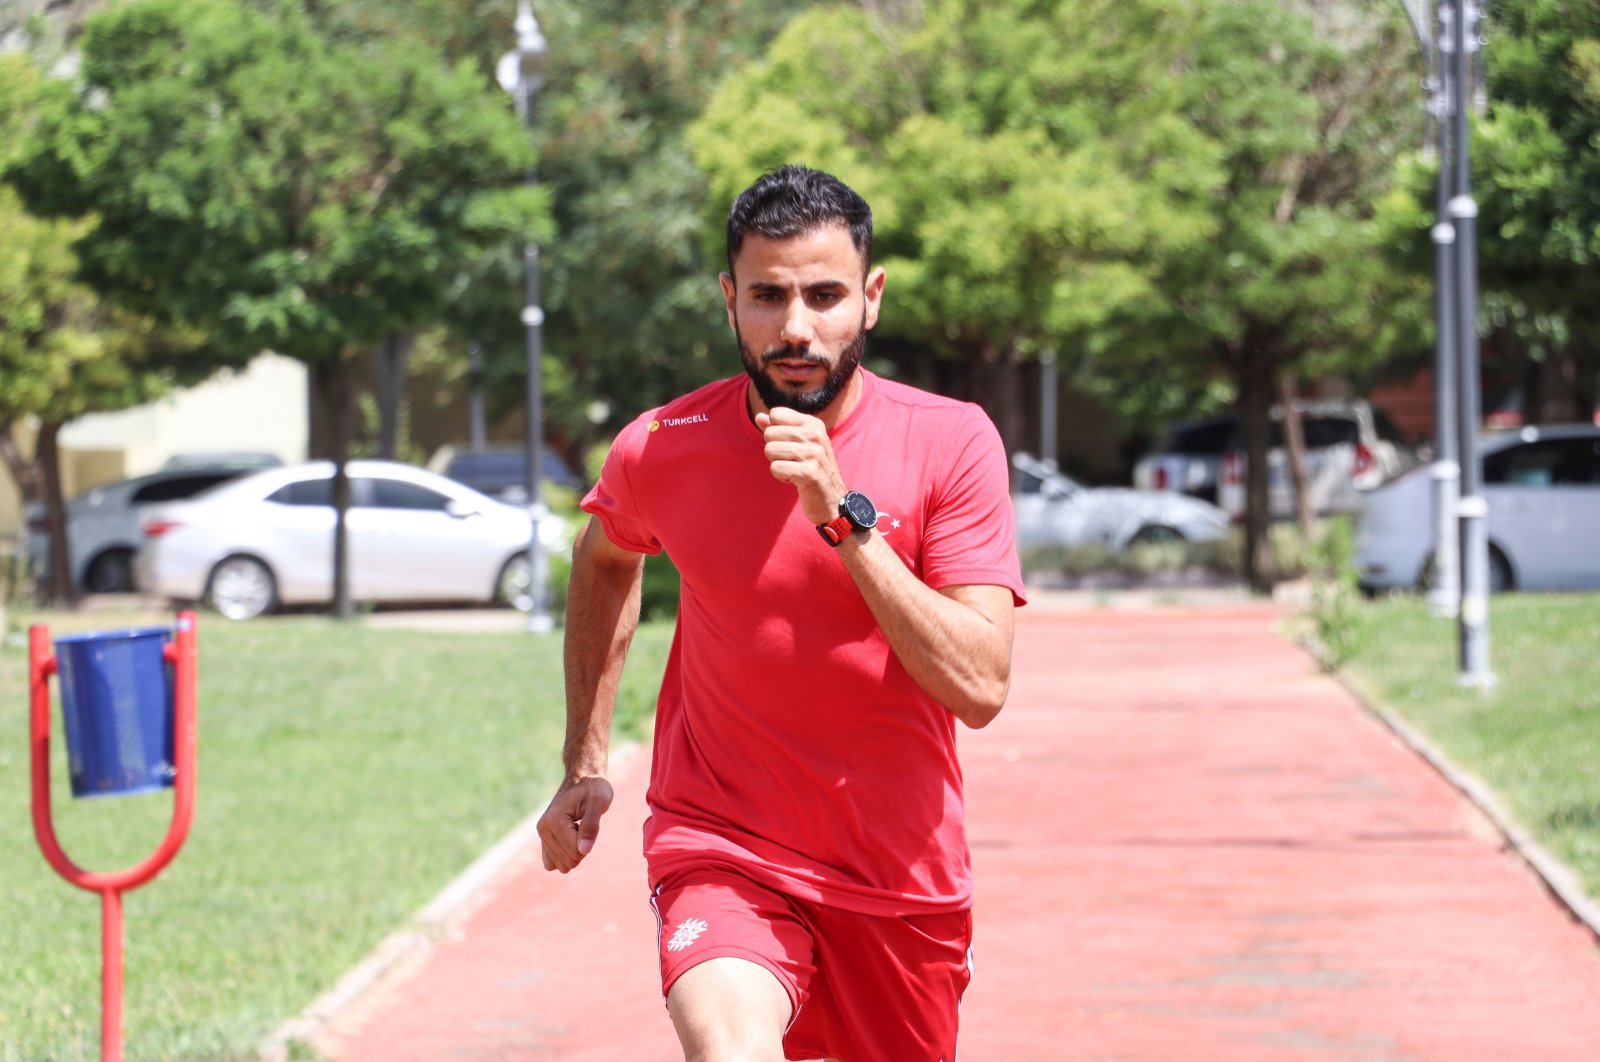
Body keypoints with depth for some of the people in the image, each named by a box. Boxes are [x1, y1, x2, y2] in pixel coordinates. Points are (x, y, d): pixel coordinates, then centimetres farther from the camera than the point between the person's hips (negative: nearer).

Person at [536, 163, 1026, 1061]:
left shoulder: (952, 441, -10)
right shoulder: (660, 450, -7)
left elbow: (981, 686, -19)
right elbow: (605, 562, 19)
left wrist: (844, 516, -25)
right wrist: (585, 765, 17)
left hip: (904, 876, 2)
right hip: (723, 851, -2)